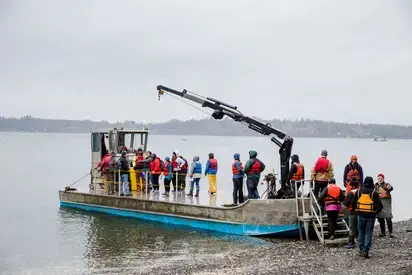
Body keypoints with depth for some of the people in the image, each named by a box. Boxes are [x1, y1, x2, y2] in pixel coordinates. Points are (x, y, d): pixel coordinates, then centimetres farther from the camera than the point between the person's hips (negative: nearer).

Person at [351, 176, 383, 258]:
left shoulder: (359, 191, 0)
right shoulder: (373, 193, -8)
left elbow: (353, 203, 4)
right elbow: (379, 205, -10)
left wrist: (356, 209, 19)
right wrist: (376, 211, 8)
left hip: (361, 215, 2)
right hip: (370, 216, -2)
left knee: (361, 232, 15)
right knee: (368, 233, 4)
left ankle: (361, 250, 16)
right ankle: (365, 251, -2)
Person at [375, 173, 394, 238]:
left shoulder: (386, 184, -6)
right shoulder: (376, 185, 11)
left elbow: (391, 188, -29)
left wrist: (389, 188, -50)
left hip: (386, 202, -5)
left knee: (388, 218, -12)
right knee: (380, 218, 8)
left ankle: (391, 232, -7)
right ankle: (382, 232, 18)